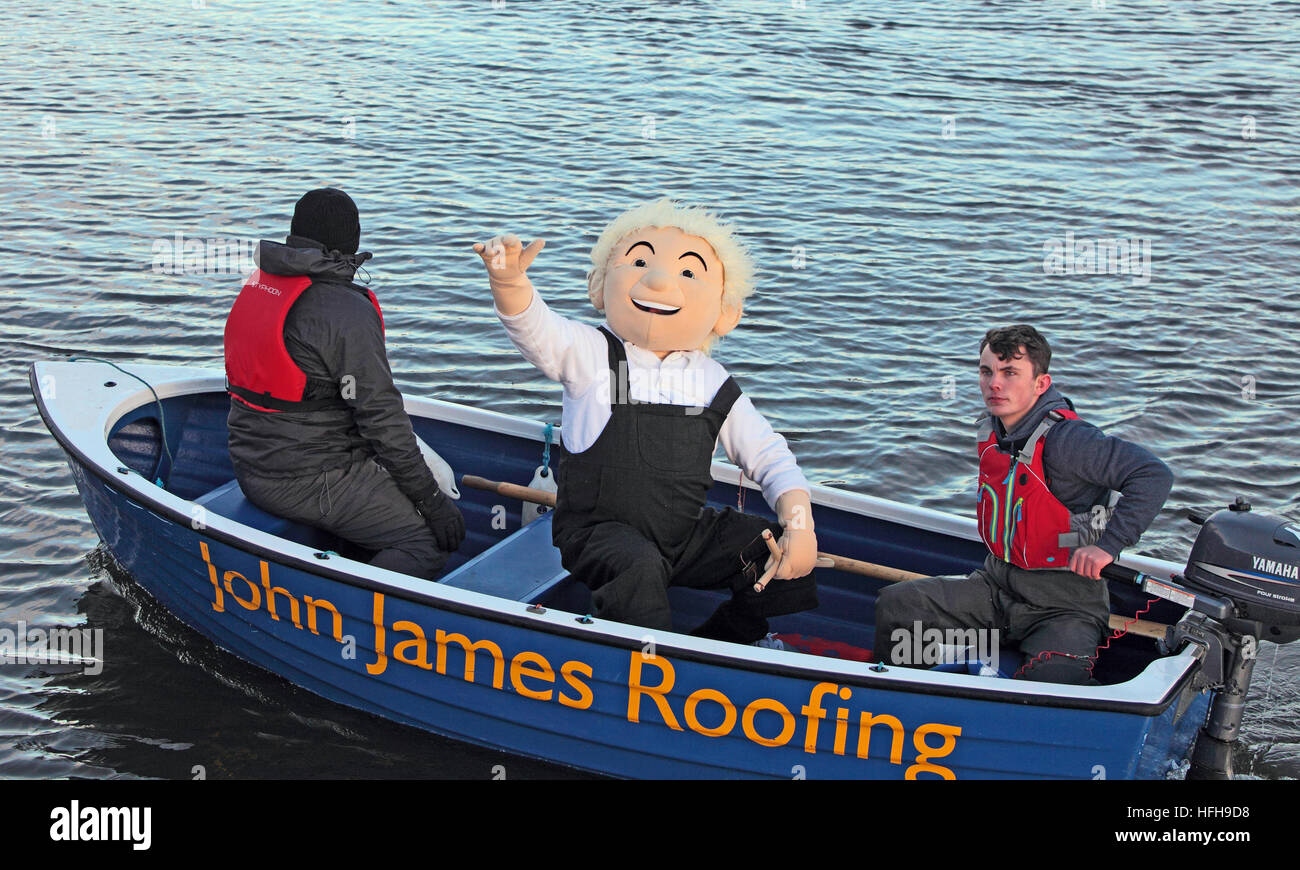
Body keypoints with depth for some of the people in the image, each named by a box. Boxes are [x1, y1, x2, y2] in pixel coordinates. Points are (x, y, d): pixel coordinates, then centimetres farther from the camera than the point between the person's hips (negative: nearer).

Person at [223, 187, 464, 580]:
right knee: (433, 538, -6)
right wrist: (433, 500, -11)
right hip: (311, 483, -9)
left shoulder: (258, 284, 8)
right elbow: (381, 418, -19)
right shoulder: (348, 312, -18)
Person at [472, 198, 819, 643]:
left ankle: (719, 640, 11)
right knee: (637, 566, -35)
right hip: (599, 533, -4)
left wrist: (799, 523, -8)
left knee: (782, 553, -7)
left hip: (687, 534, 4)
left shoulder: (713, 384, 5)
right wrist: (509, 280, -45)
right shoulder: (588, 355, -3)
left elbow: (769, 457, 8)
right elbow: (533, 326, -22)